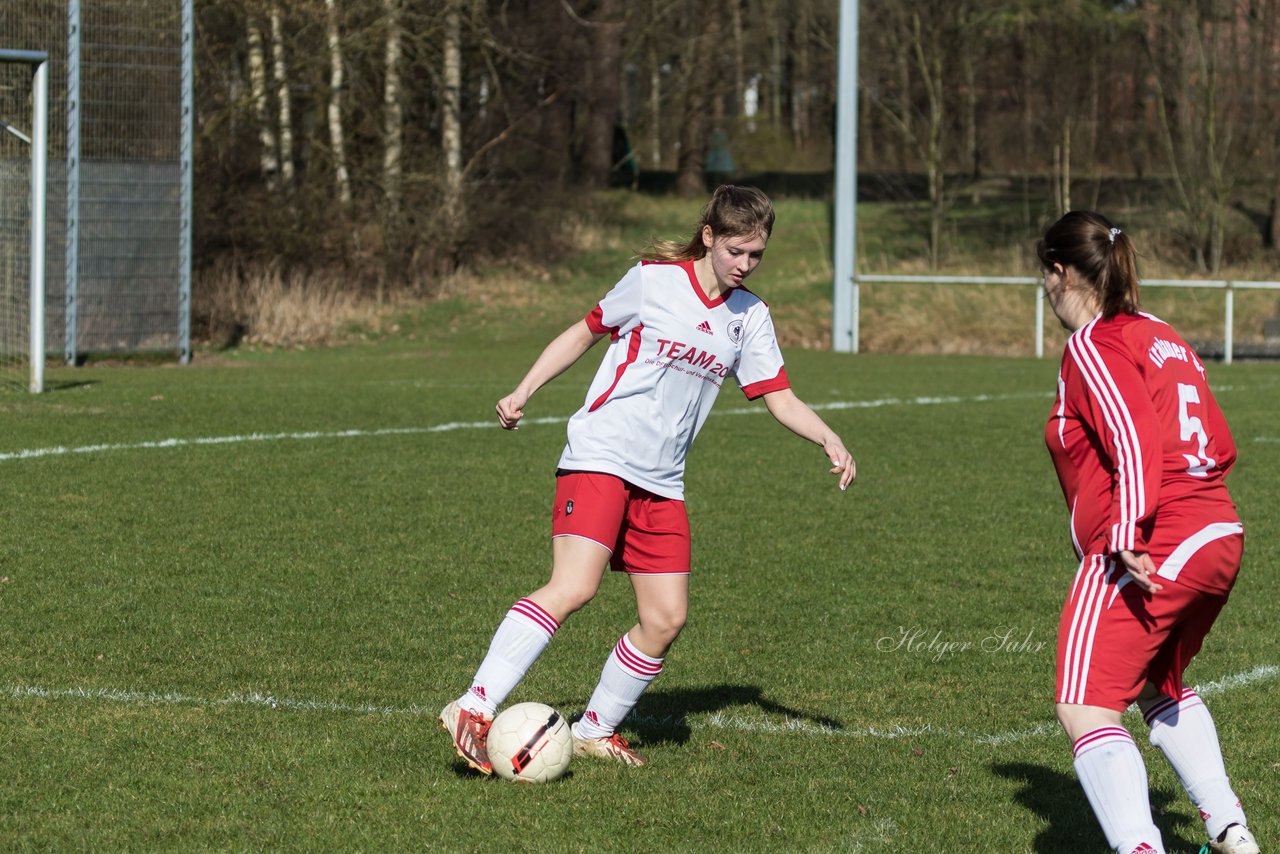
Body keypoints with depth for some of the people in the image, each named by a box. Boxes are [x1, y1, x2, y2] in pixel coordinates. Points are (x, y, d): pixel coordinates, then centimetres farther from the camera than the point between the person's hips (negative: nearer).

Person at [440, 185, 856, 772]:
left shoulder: (749, 317, 11)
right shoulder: (654, 282, -3)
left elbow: (779, 398, 13)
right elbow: (586, 332, 8)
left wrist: (830, 442, -4)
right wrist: (522, 393, 6)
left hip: (661, 482, 6)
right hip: (600, 457, -6)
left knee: (667, 619, -1)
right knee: (572, 589, -24)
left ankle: (594, 731, 17)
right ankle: (474, 708, -28)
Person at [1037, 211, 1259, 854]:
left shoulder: (1093, 344, -8)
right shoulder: (1162, 338, 17)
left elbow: (1135, 439, -22)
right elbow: (1220, 447, 17)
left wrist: (1128, 535, -27)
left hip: (1145, 561, -9)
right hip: (1218, 541, 9)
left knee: (1086, 714, -11)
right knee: (1160, 688, 30)